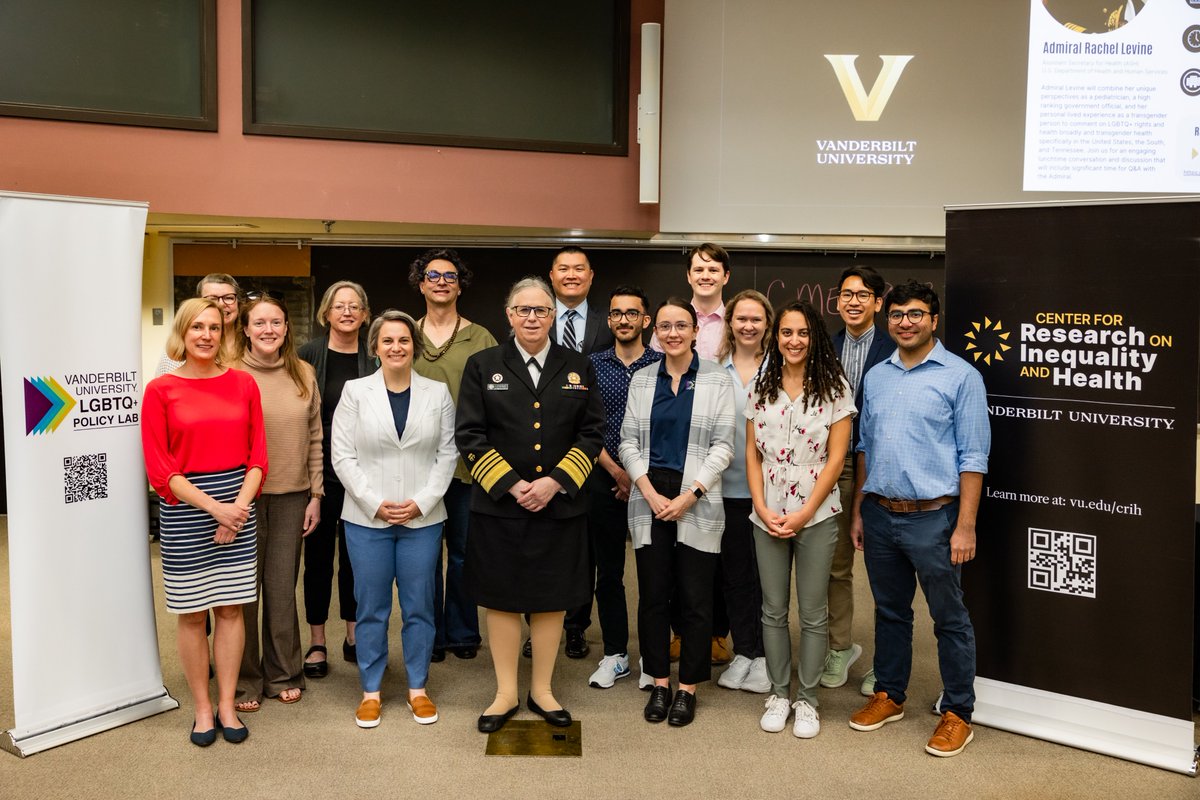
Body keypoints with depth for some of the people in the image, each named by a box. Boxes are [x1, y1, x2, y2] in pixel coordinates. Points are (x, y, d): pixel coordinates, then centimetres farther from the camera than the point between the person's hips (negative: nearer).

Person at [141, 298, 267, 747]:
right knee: (191, 614, 6)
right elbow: (159, 468, -5)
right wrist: (213, 506, -13)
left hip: (237, 506, 2)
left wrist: (239, 507, -9)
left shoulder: (243, 384, 4)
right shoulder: (161, 390, -2)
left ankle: (227, 706, 20)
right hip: (184, 510, -2)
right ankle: (202, 709, 20)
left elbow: (257, 455, 5)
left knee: (230, 608, 8)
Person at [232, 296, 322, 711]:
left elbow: (315, 438, 8)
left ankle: (283, 674, 25)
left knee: (283, 588, 10)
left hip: (292, 496, 2)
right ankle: (245, 680, 21)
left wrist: (315, 494, 5)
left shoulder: (303, 374, 5)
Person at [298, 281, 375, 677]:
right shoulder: (309, 354, -2)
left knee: (354, 554, 11)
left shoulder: (374, 360, 2)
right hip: (319, 471, -1)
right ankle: (317, 642, 19)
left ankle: (353, 636, 25)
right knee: (319, 554, 7)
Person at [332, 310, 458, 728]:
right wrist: (376, 503, -10)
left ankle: (417, 688, 21)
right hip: (367, 518, -1)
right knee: (371, 608, 6)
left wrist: (421, 502, -8)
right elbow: (343, 455, -2)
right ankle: (371, 690, 20)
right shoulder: (355, 392, 2)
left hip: (423, 518, 1)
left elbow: (448, 454, 2)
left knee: (419, 606, 7)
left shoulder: (438, 393, 4)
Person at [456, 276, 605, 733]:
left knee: (551, 600, 9)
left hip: (560, 505, 1)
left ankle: (542, 691, 24)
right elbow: (470, 436, -2)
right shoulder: (482, 366, 3)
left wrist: (555, 482, -10)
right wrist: (511, 485, -12)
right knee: (502, 599, 7)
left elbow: (592, 435, 3)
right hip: (498, 505, -1)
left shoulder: (578, 369, 6)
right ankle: (506, 693, 21)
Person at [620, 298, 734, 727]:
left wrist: (690, 495, -12)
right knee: (653, 596, 7)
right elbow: (629, 442, 5)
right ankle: (659, 683, 21)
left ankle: (688, 687, 17)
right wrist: (650, 494, -8)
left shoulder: (717, 378, 0)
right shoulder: (641, 379, 7)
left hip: (698, 502, -2)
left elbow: (722, 445, -3)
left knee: (695, 599, 3)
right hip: (649, 500, 2)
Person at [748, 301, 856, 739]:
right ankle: (778, 694, 24)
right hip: (767, 517, 3)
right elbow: (752, 454, 6)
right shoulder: (761, 387, 6)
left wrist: (804, 513, -12)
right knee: (773, 610, 11)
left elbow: (836, 457, -7)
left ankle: (807, 699, 19)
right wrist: (762, 508, -6)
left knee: (813, 613, 6)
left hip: (816, 516, -3)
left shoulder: (834, 387, -4)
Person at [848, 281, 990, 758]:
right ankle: (888, 695, 32)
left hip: (932, 517, -5)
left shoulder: (960, 376, -6)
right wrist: (858, 512, 12)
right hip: (880, 515, 5)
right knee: (889, 611, 17)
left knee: (949, 619, 5)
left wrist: (965, 526, -13)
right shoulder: (876, 377, 10)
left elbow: (972, 458, -9)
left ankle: (957, 713, 19)